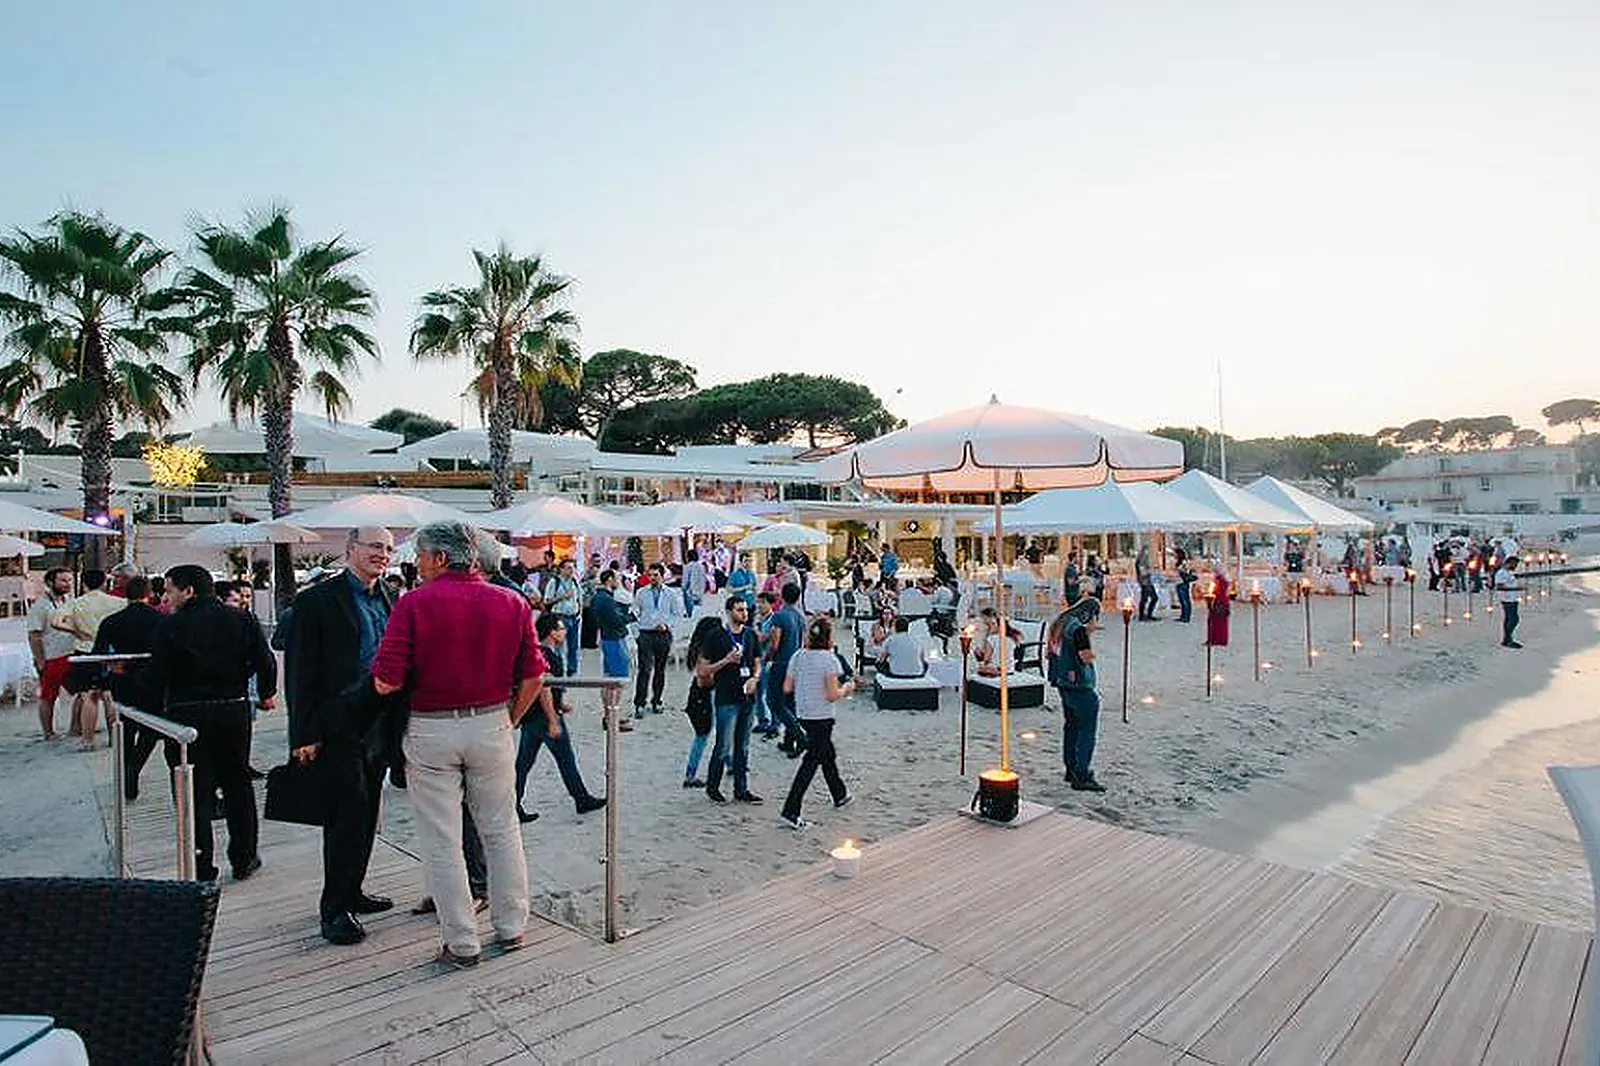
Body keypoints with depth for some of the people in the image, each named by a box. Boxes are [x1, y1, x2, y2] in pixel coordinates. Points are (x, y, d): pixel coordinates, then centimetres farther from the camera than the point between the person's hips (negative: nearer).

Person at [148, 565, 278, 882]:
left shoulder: (170, 627, -6)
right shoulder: (241, 620, 2)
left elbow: (157, 678, -11)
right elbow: (266, 662, 0)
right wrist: (266, 695, 15)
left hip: (187, 715, -3)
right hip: (234, 710, 3)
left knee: (196, 790, 5)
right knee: (238, 784, 15)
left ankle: (201, 869, 7)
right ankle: (244, 858, 22)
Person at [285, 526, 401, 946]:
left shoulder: (389, 600, 11)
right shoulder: (317, 601, -8)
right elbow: (299, 671, -10)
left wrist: (395, 725, 11)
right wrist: (304, 734, -14)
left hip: (378, 728, 7)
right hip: (338, 729, -7)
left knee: (366, 816, 15)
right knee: (347, 815, -4)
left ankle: (351, 892, 31)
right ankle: (335, 910, 9)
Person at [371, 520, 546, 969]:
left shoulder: (413, 603, -11)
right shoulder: (511, 603, -2)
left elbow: (387, 682, -15)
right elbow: (533, 677, -1)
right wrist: (508, 721, 12)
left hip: (431, 729, -3)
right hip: (492, 724, 3)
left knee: (442, 842, 10)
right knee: (501, 830, 16)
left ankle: (461, 943, 18)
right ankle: (511, 928, 27)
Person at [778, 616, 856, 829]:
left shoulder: (798, 656, 1)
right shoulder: (830, 659, -17)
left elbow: (787, 687, 3)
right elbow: (832, 696, -19)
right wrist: (846, 689, 0)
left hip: (803, 714, 7)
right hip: (821, 717, -7)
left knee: (828, 755, 25)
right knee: (811, 762, -1)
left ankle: (840, 796, 43)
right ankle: (790, 811, -2)